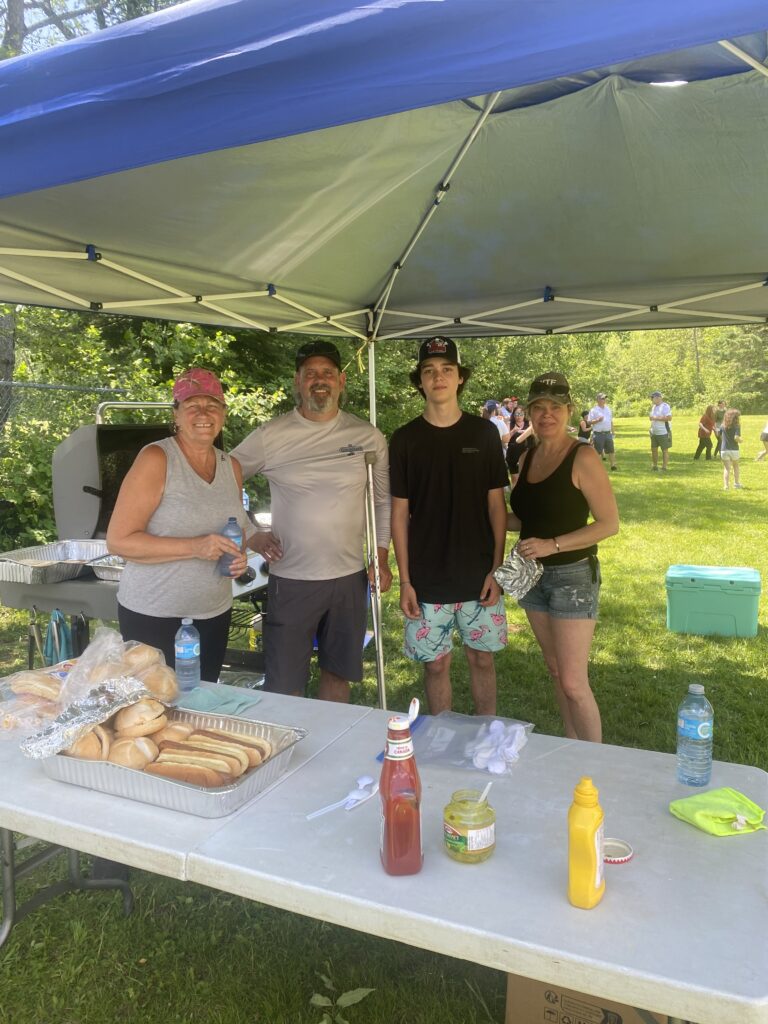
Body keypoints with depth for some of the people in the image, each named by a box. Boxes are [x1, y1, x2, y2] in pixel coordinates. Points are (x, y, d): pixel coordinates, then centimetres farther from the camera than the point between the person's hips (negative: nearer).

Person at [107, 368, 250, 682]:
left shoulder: (231, 467, 7)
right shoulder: (156, 459, -12)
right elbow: (118, 540, -16)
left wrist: (238, 556, 0)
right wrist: (194, 547, -25)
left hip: (214, 614, 6)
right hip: (153, 615, -6)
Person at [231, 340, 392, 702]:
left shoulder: (368, 437, 2)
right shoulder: (270, 436, -4)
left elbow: (383, 500, 11)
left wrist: (382, 557, 5)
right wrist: (251, 535, -4)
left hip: (349, 578, 2)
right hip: (290, 580, -2)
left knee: (337, 673, 17)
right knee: (285, 686, 5)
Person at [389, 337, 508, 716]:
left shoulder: (483, 433, 0)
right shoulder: (405, 439, -1)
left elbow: (496, 504, 3)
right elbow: (400, 513, 0)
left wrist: (496, 568, -3)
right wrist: (404, 580, -4)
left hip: (479, 576, 1)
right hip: (427, 579, 0)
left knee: (481, 657, 11)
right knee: (436, 663, 8)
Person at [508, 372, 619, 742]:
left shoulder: (582, 457, -13)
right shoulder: (526, 458, 7)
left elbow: (609, 523, -15)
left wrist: (553, 545, -22)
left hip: (573, 576, -7)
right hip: (533, 576, 7)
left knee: (573, 683, -6)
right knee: (555, 671, 16)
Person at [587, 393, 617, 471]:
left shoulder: (608, 409, 15)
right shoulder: (594, 410, -4)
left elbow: (611, 421, 20)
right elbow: (589, 422, -7)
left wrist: (612, 432, 17)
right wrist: (597, 420, -23)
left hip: (608, 433, 5)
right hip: (598, 434, -5)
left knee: (611, 450, 4)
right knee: (598, 452, 0)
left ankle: (613, 465, 9)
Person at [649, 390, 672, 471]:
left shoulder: (665, 406, -13)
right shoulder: (653, 406, 13)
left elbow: (669, 418, -23)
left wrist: (656, 418, -22)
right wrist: (651, 417, 6)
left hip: (663, 433, -8)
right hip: (654, 433, 8)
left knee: (665, 450, 0)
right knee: (654, 449, 11)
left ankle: (664, 468, 4)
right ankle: (654, 467, 22)